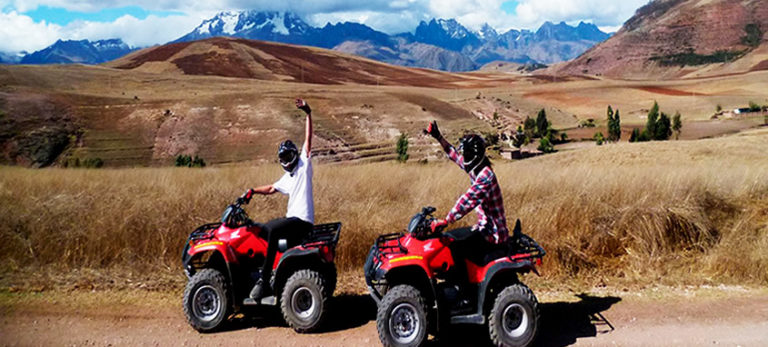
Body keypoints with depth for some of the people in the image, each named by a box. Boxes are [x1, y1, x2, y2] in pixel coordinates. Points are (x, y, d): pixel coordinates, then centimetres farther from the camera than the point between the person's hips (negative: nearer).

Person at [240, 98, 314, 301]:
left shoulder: (303, 165, 2)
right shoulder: (287, 178, 24)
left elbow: (308, 139, -8)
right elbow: (271, 189, 35)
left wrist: (308, 114, -15)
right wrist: (252, 191, 21)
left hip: (302, 220, -10)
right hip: (292, 219, 10)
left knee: (272, 230, -29)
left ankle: (264, 281, -28)